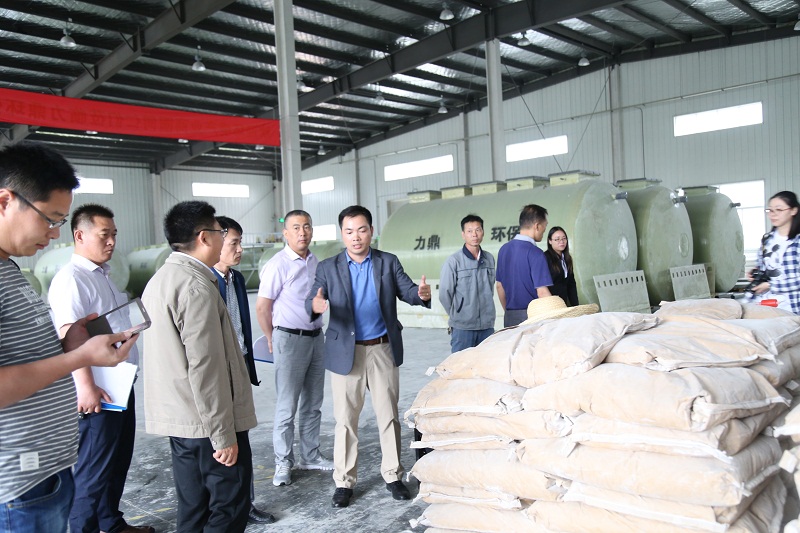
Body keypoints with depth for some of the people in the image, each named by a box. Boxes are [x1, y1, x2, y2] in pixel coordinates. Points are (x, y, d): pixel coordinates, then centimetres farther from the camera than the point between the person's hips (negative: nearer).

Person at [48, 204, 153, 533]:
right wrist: (86, 387, -26)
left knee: (118, 460, 19)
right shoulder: (71, 278, -15)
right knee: (95, 468, 3)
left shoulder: (104, 274, 13)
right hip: (97, 390, -9)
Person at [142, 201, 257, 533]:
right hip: (208, 422, -10)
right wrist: (223, 436, -18)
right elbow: (206, 368, -23)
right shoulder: (197, 286, -20)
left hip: (176, 418, 10)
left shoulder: (158, 280, 11)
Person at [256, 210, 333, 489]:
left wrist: (316, 330, 14)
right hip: (290, 338, -7)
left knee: (312, 404, 15)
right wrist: (273, 341, 0)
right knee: (286, 407, 1)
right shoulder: (278, 265, -13)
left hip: (315, 337, 7)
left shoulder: (315, 262, 8)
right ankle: (283, 464, 14)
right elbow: (262, 307, -9)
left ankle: (310, 457, 28)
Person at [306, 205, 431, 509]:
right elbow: (311, 300, -10)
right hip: (345, 352, -1)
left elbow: (407, 292, -4)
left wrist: (422, 294, -28)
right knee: (345, 419, 8)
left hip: (383, 350, 1)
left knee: (389, 416, 9)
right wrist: (316, 305, -34)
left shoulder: (388, 262, 3)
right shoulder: (328, 268, 0)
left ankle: (393, 476, 25)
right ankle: (344, 482, 22)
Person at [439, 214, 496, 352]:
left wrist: (486, 313, 13)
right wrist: (458, 316, 5)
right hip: (463, 327, -4)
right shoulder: (453, 261, -8)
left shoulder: (489, 259, 6)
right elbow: (444, 294, -3)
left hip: (487, 326, 4)